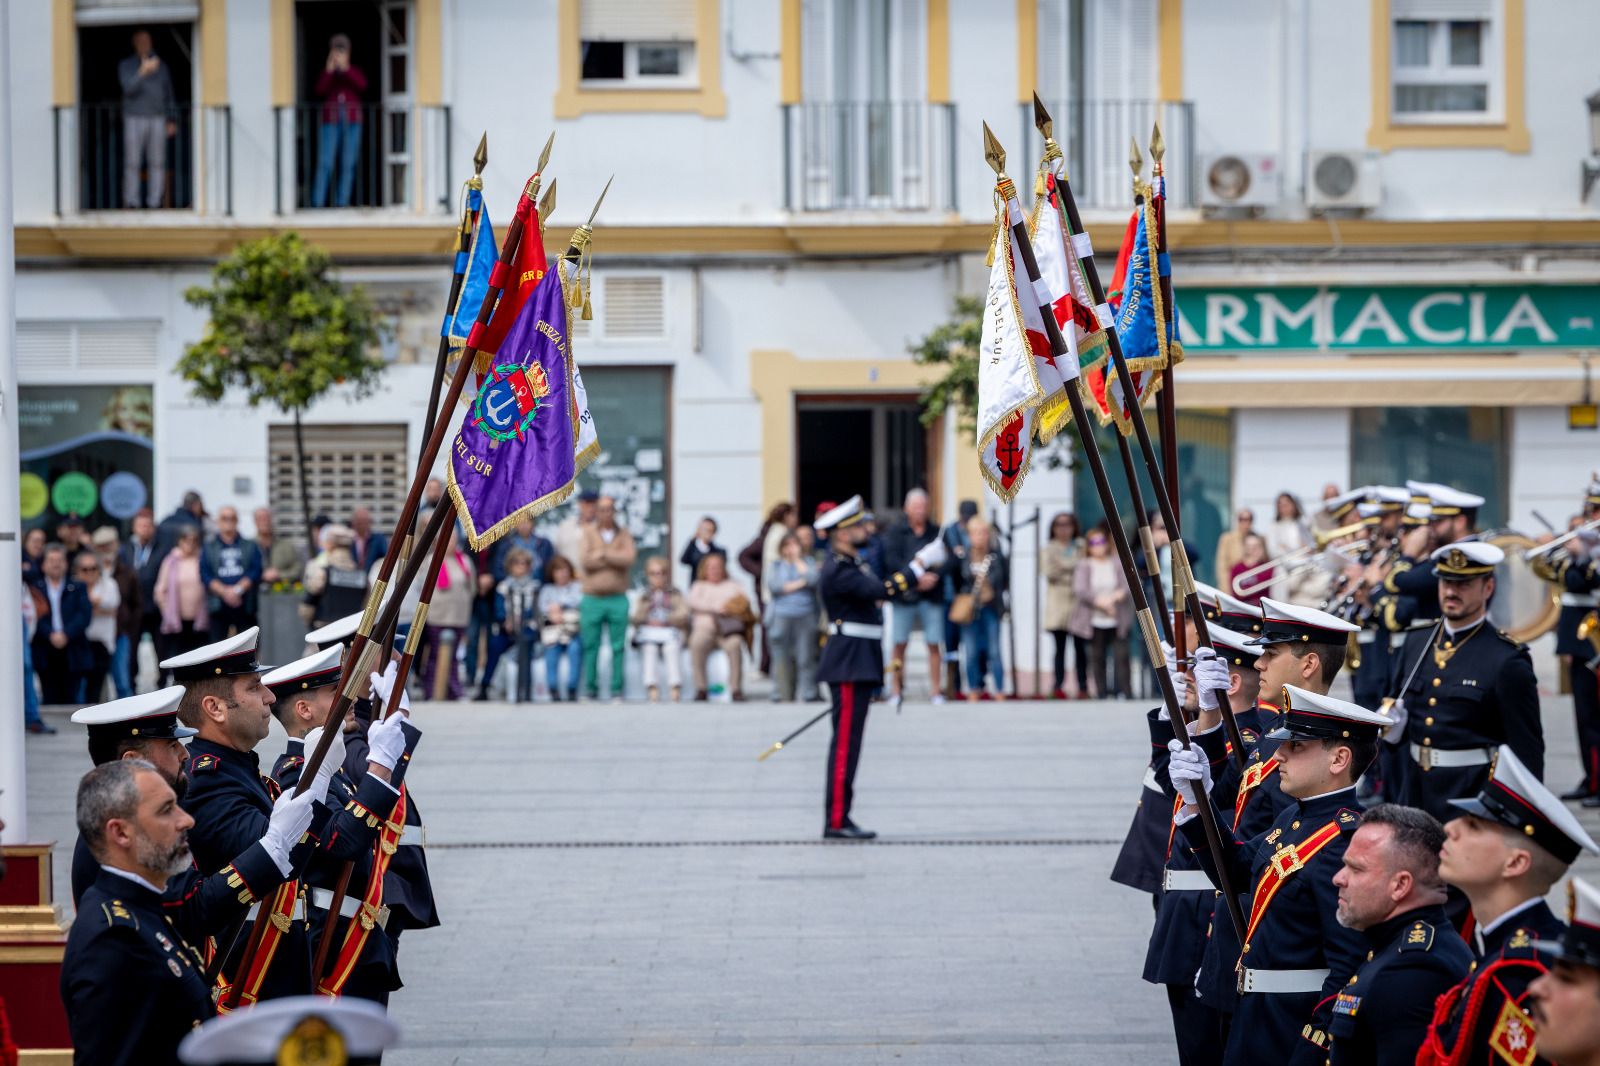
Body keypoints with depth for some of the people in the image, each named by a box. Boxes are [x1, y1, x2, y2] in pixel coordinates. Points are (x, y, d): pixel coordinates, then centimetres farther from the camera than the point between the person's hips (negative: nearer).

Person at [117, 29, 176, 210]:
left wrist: (172, 121, 7)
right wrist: (143, 71, -33)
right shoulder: (126, 65, 1)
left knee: (157, 163, -1)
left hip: (157, 120, 2)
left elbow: (169, 94, 14)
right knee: (132, 163, -5)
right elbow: (129, 87, -17)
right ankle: (131, 203, -3)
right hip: (134, 120, -2)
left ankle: (154, 203, 1)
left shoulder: (160, 66, 10)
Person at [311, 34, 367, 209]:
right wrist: (329, 71, -18)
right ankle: (317, 204, -12)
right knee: (325, 164, -10)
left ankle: (342, 203, 0)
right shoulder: (325, 72, 8)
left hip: (351, 122, 2)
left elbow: (362, 85, -11)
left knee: (348, 165, -3)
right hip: (330, 121, -2)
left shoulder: (355, 71, 10)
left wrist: (345, 68, -19)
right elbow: (320, 91, -9)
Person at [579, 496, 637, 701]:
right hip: (592, 598, -1)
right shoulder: (587, 532, 4)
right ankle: (590, 689, 11)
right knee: (590, 646, 1)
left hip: (618, 599, 1)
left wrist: (603, 554, -10)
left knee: (618, 647, 0)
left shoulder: (624, 534, 9)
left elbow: (630, 557, -9)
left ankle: (617, 690, 6)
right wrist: (616, 558, -5)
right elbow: (587, 561, -9)